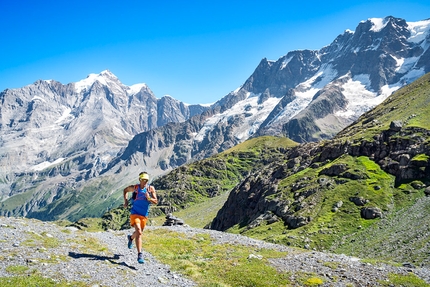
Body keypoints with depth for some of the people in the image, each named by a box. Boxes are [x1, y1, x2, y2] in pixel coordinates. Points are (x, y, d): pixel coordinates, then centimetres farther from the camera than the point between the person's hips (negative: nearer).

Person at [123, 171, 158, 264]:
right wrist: (126, 201, 3)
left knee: (138, 232, 22)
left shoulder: (151, 189, -6)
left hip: (144, 215, 3)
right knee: (139, 233, -21)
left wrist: (149, 198, -27)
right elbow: (125, 190, 13)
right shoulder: (135, 188, -7)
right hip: (135, 214, -3)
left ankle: (131, 237, 58)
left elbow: (156, 202, -8)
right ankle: (140, 255, -21)